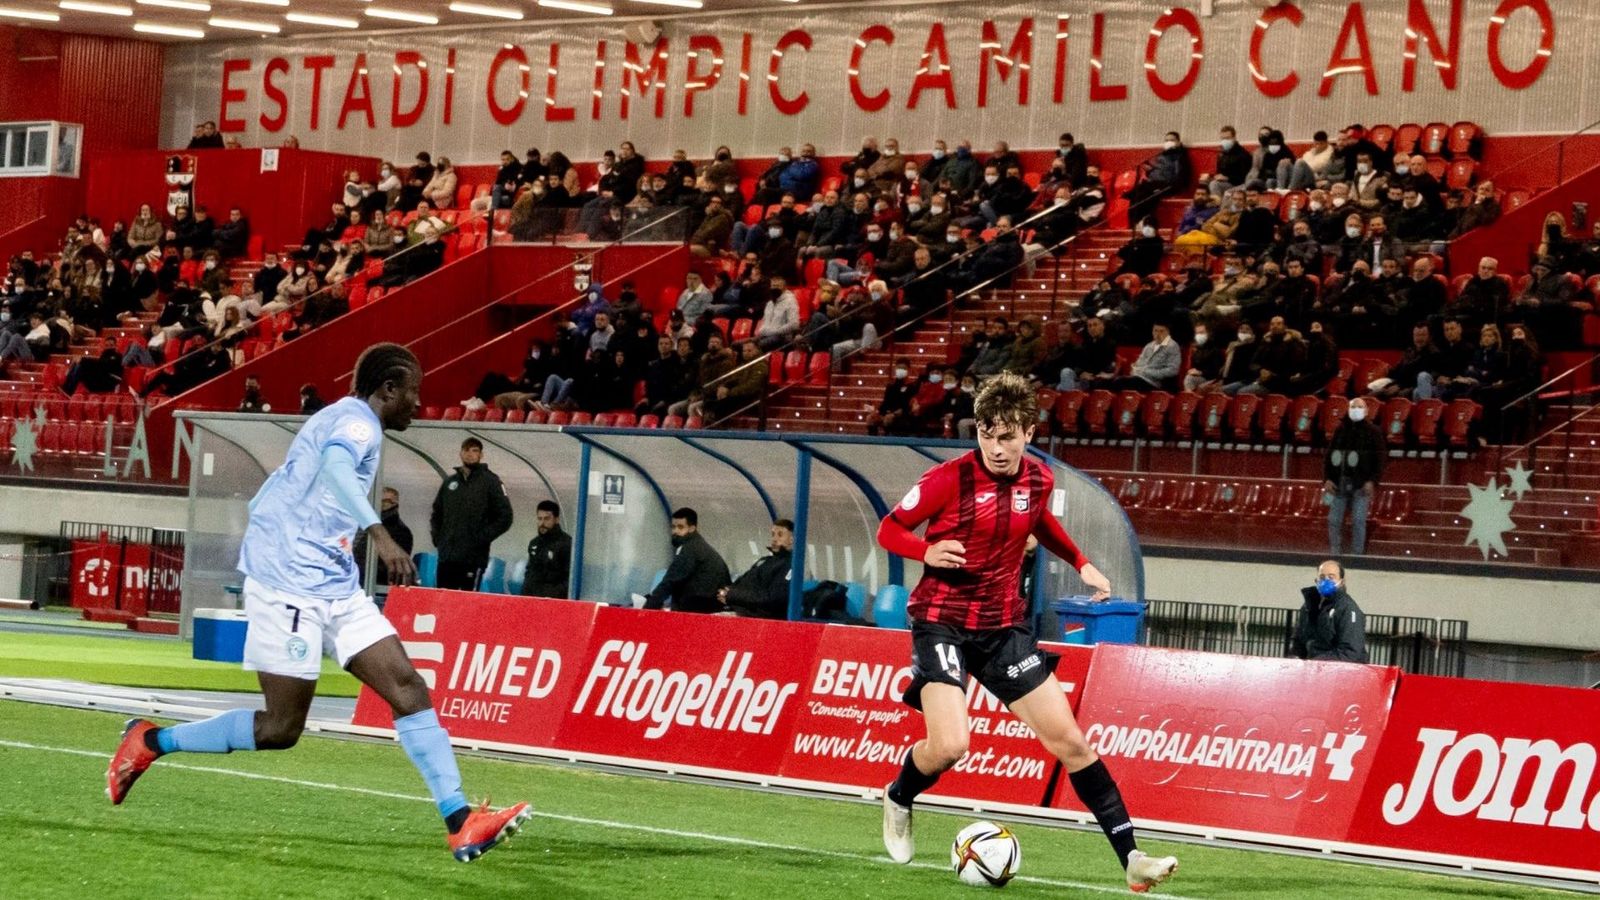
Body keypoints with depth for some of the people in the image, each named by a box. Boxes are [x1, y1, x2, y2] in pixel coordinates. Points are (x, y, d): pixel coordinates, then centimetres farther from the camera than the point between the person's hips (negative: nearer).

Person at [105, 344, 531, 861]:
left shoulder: (348, 419, 20)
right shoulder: (358, 421, -10)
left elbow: (262, 503, 26)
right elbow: (335, 465, -35)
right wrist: (380, 534, -45)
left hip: (334, 589, 10)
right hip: (290, 585, -10)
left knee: (408, 689, -4)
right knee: (281, 729, -6)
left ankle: (460, 823, -12)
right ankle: (152, 741, 11)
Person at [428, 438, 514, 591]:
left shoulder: (490, 481, 2)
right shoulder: (450, 482, 17)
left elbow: (504, 518, -3)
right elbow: (436, 513, 27)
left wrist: (482, 538, -9)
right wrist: (436, 537, 11)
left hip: (473, 558, -5)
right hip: (446, 556, 5)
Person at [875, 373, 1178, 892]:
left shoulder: (1039, 479, 0)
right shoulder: (950, 479, -16)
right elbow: (889, 529, -6)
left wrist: (1080, 563, 12)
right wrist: (927, 550, -25)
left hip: (1004, 625, 5)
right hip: (942, 621, -4)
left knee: (1068, 740, -1)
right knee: (949, 746, -22)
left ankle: (1130, 857, 3)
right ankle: (898, 801, 13)